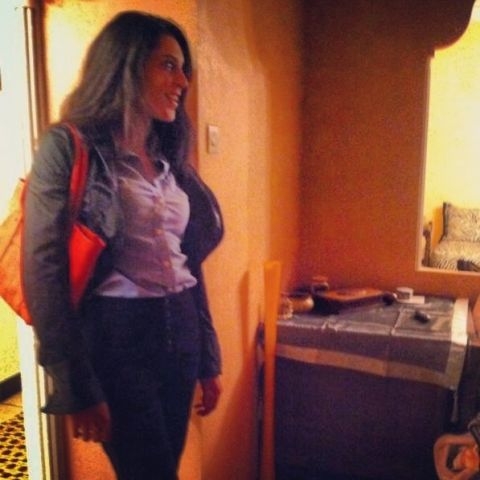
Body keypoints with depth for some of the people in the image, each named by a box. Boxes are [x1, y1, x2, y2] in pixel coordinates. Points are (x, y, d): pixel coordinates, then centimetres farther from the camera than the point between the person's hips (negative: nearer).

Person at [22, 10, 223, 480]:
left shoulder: (170, 158, 12)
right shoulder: (68, 147, -8)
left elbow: (189, 263, 12)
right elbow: (44, 273, -12)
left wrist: (208, 359, 14)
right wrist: (79, 387, -13)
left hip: (181, 332, 6)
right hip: (116, 338, -6)